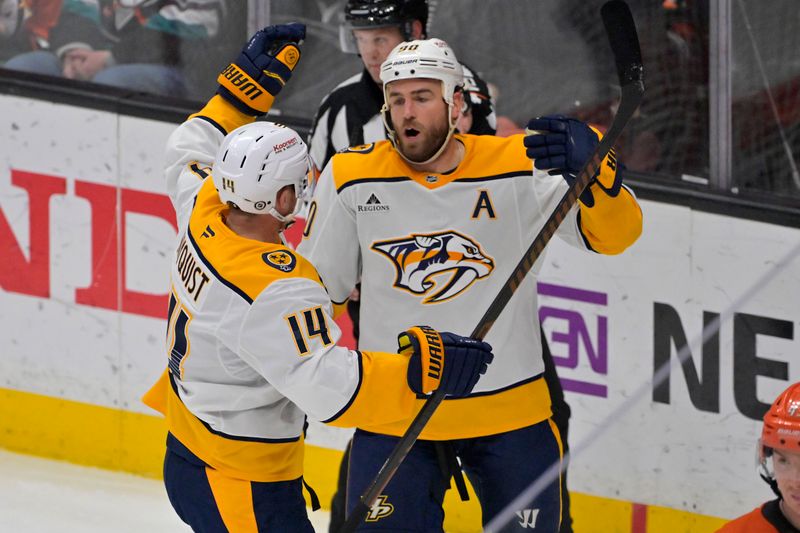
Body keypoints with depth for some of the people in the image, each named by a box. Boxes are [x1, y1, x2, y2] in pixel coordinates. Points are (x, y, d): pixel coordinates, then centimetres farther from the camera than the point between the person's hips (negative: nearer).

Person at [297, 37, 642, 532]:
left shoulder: (518, 167, -9)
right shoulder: (352, 176, -6)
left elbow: (616, 233, -18)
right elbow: (316, 287, 5)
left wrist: (591, 165, -37)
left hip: (509, 411, 0)